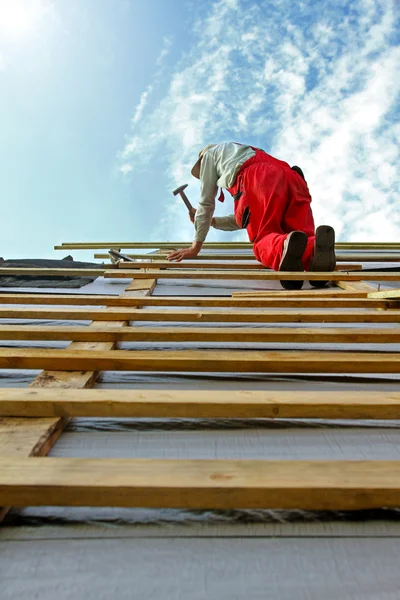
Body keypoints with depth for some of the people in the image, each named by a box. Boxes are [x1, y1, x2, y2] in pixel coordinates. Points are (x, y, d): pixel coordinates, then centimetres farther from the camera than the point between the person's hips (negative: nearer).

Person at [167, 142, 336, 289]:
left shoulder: (209, 154, 33)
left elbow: (206, 203, 28)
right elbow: (245, 219, 47)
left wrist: (195, 247, 31)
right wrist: (211, 221, 57)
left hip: (261, 183, -6)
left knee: (263, 241, -7)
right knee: (304, 237, -1)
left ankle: (284, 247, -41)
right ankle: (315, 247, -37)